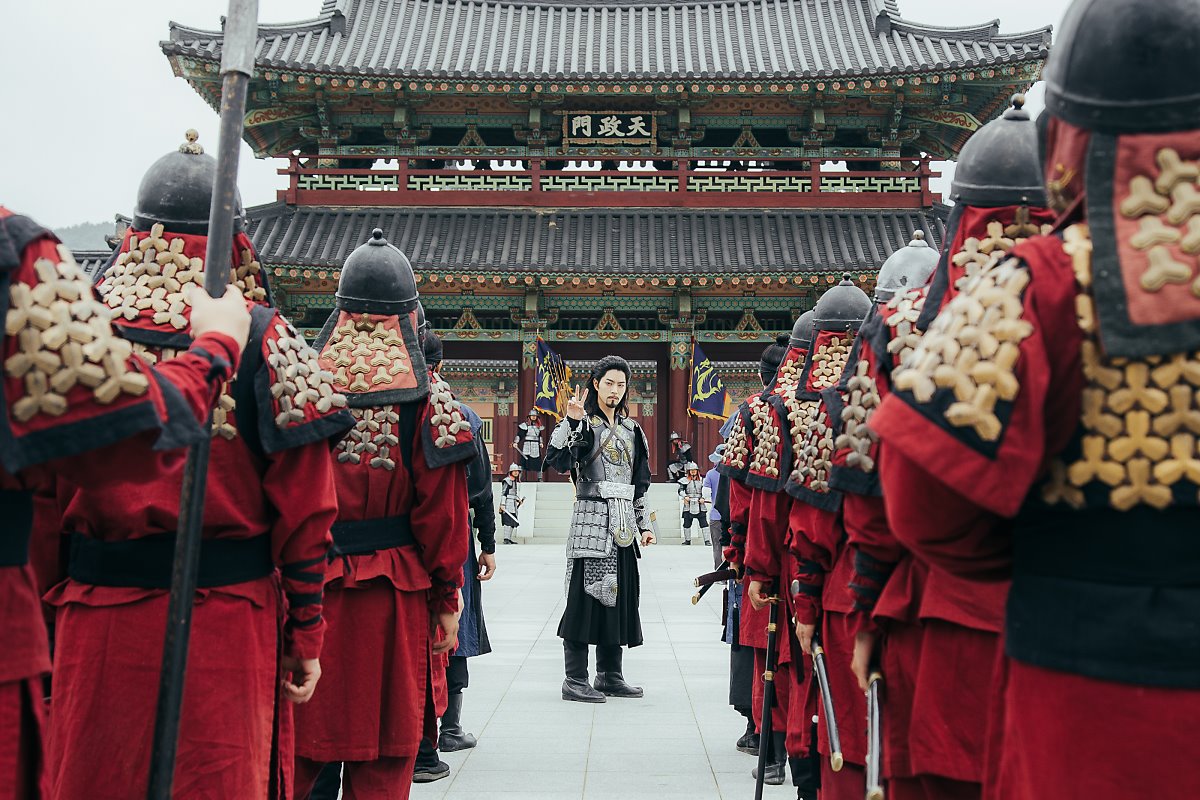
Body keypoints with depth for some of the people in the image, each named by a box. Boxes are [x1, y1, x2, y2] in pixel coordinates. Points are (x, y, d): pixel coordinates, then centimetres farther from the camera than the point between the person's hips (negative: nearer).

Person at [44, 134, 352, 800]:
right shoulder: (265, 339, -7)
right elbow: (304, 509, -7)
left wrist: (43, 606, 12)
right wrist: (306, 633, 1)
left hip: (96, 617, 2)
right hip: (229, 624, -2)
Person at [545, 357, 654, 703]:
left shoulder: (631, 428, 16)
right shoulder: (583, 424, -2)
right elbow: (557, 460, -19)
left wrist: (644, 523, 15)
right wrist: (571, 421, -28)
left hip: (623, 525, 6)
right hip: (592, 520, -6)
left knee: (619, 595, 8)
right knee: (586, 595, -6)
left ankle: (610, 675, 18)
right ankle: (575, 680, 1)